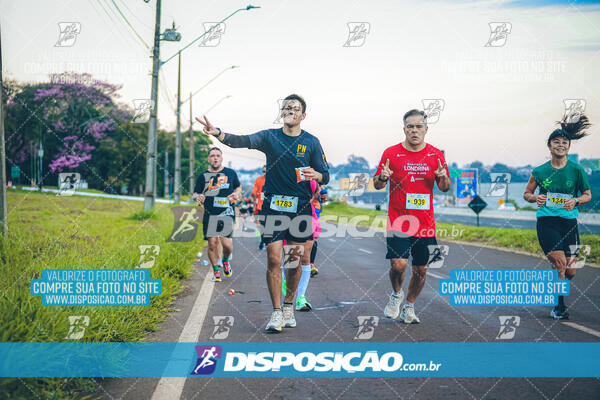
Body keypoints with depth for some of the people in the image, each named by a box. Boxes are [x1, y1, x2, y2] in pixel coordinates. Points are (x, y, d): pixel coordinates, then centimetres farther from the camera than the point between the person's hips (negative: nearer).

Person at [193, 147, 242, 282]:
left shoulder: (230, 173, 10)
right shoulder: (203, 176, 9)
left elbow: (238, 187, 25)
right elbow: (195, 194, 13)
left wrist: (236, 193, 3)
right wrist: (198, 197, -11)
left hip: (227, 214, 0)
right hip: (210, 215, 1)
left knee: (227, 244, -9)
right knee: (212, 244, -4)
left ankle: (225, 261, 25)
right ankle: (216, 270, 17)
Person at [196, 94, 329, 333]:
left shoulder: (311, 142, 4)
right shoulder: (270, 137, 3)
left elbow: (325, 176, 5)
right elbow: (243, 141, -13)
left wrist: (316, 175, -19)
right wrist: (218, 134, -31)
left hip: (300, 207, 1)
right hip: (272, 205, -1)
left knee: (297, 261, 6)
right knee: (273, 259, -6)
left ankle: (288, 305, 27)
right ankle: (277, 313, 3)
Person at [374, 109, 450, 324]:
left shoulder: (436, 155, 5)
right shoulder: (391, 153, 0)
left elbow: (445, 188, 11)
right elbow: (377, 184, 7)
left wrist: (443, 178, -12)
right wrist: (382, 178, -16)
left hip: (425, 223, 2)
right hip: (398, 220, -2)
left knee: (420, 270, 7)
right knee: (398, 264, -16)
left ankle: (409, 307, 29)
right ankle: (396, 294, 16)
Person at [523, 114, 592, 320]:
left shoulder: (576, 170, 2)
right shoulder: (539, 171, 2)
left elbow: (587, 195, 9)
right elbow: (527, 193, 14)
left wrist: (575, 201, -12)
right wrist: (536, 198, -8)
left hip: (569, 222, 2)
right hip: (546, 221, -2)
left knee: (570, 271, 2)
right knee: (560, 265, -15)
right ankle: (559, 307, 2)